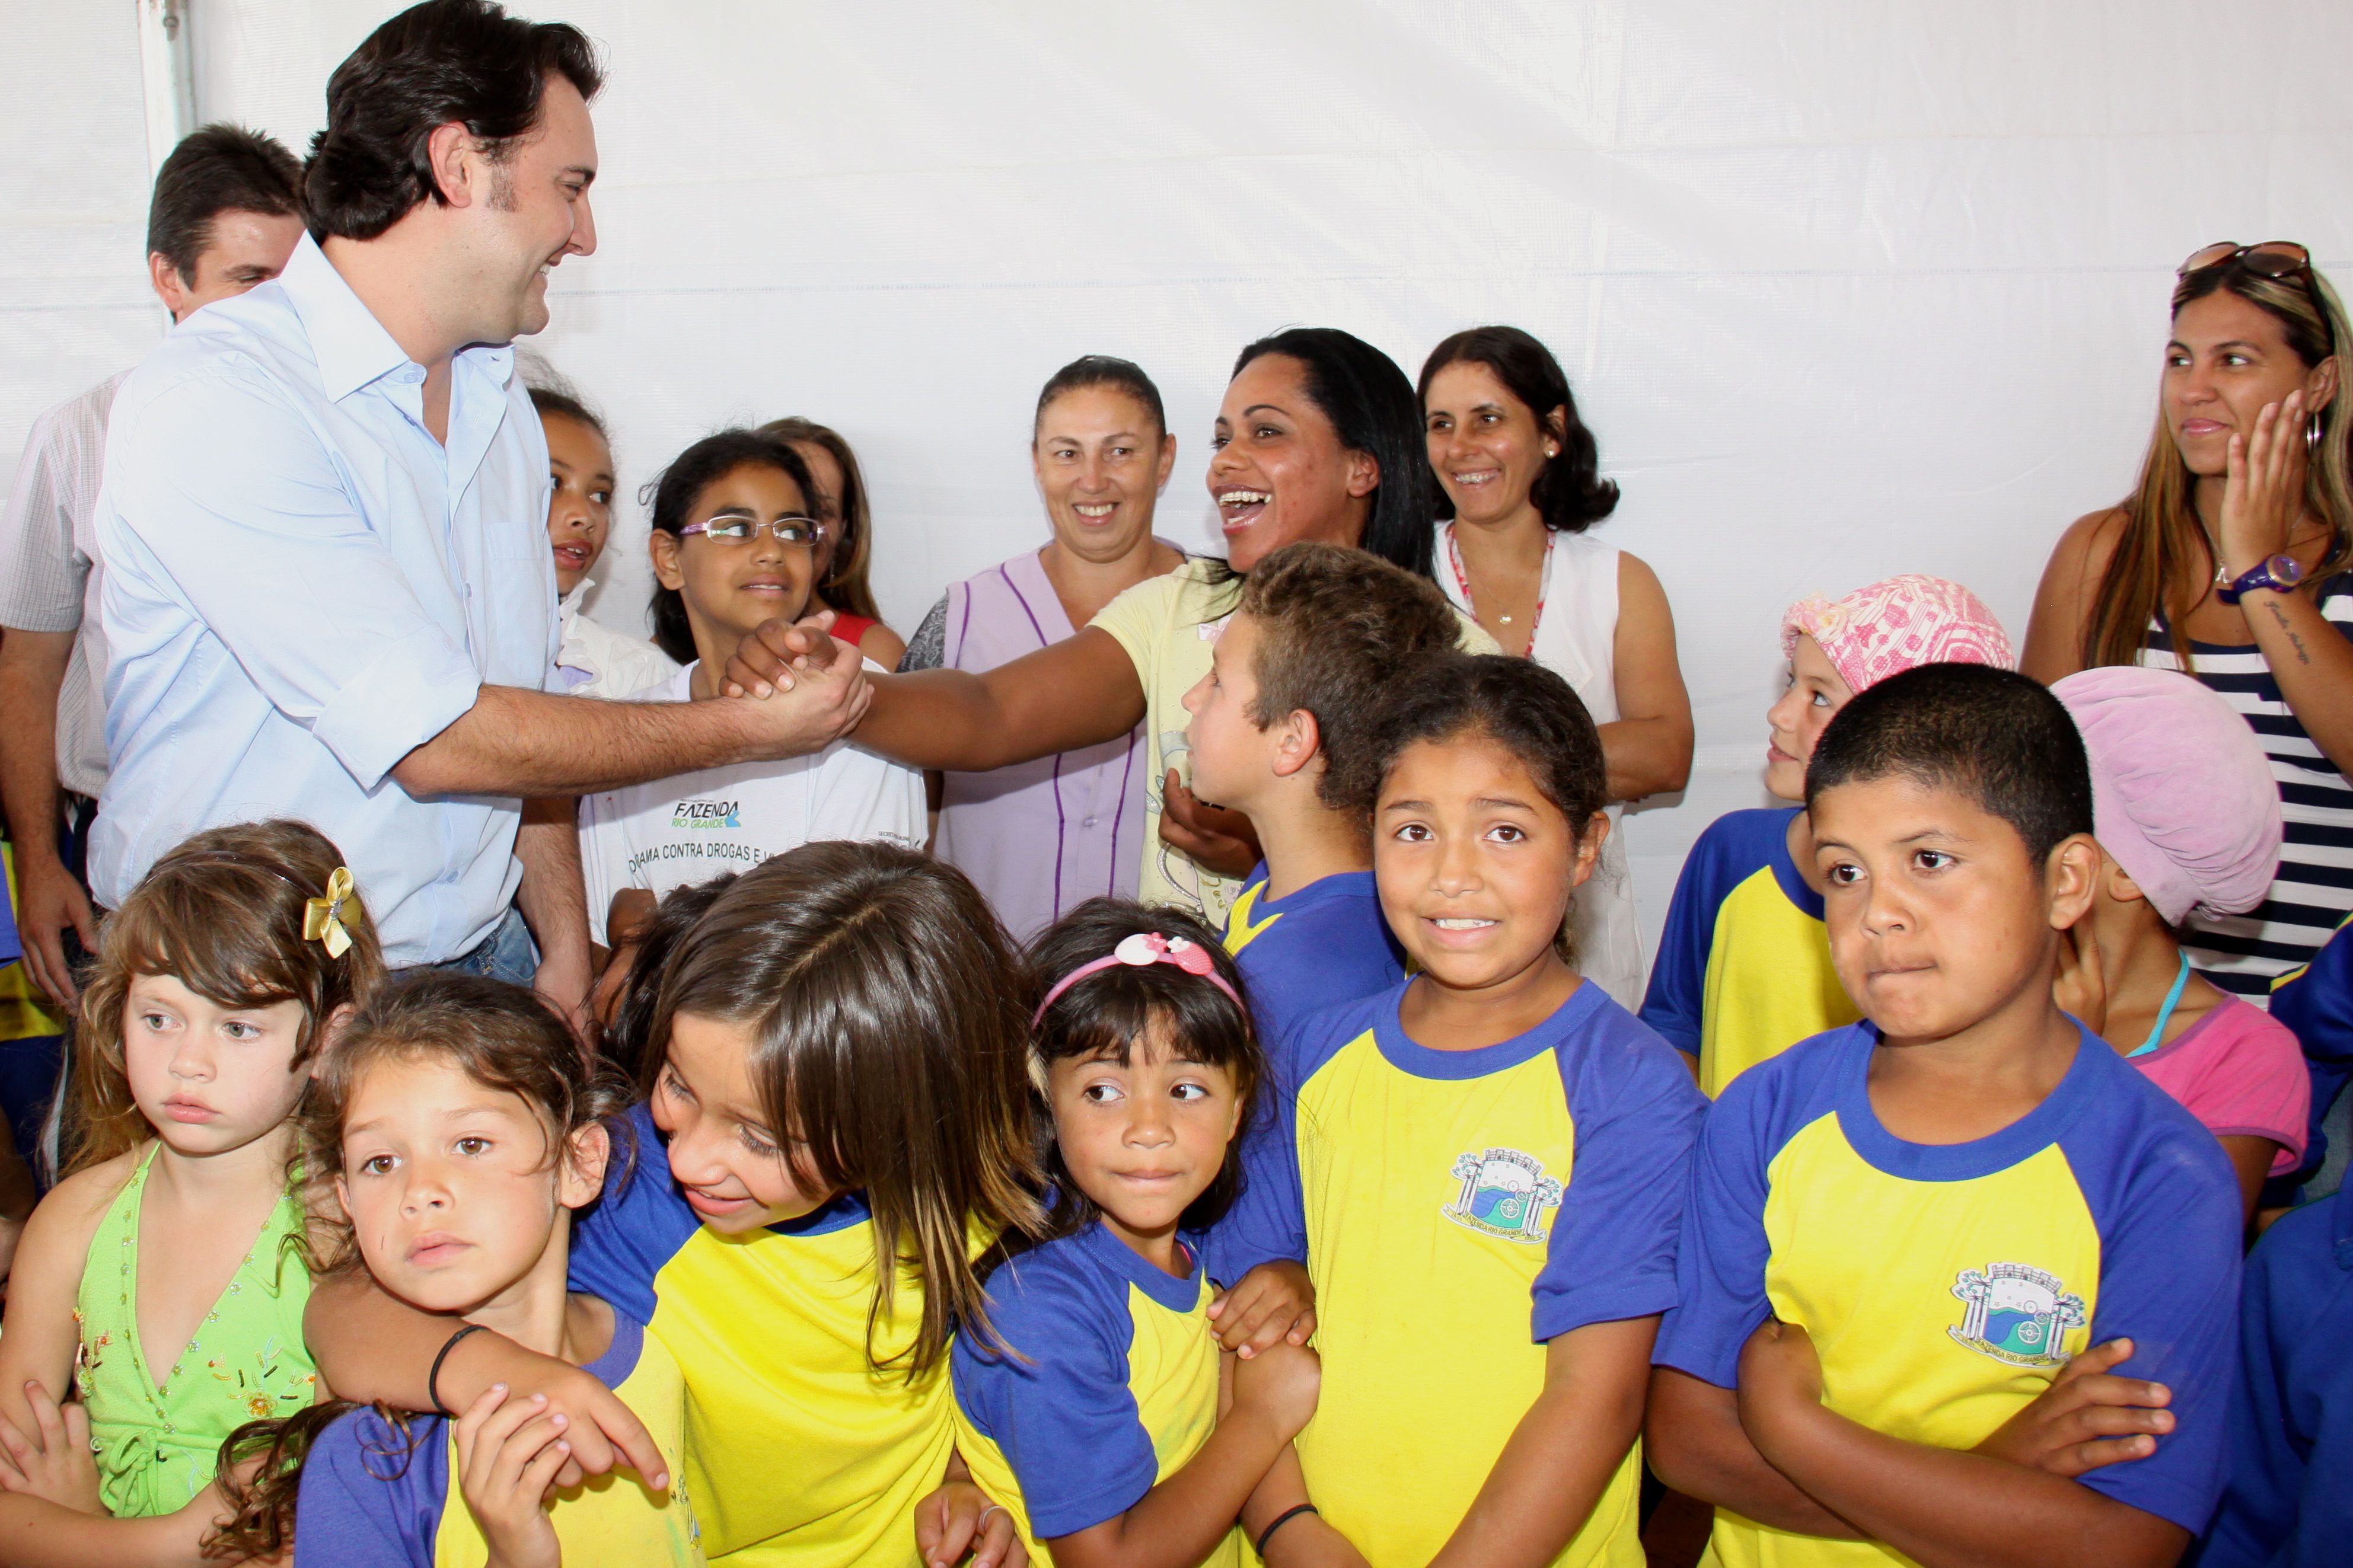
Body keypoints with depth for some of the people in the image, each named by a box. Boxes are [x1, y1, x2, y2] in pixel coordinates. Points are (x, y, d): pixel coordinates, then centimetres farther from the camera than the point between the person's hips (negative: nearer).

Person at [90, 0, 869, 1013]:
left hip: (483, 965, 6)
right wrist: (748, 730, -12)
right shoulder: (214, 399, -16)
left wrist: (564, 956, 4)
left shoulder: (502, 409, 10)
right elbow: (436, 741, -20)